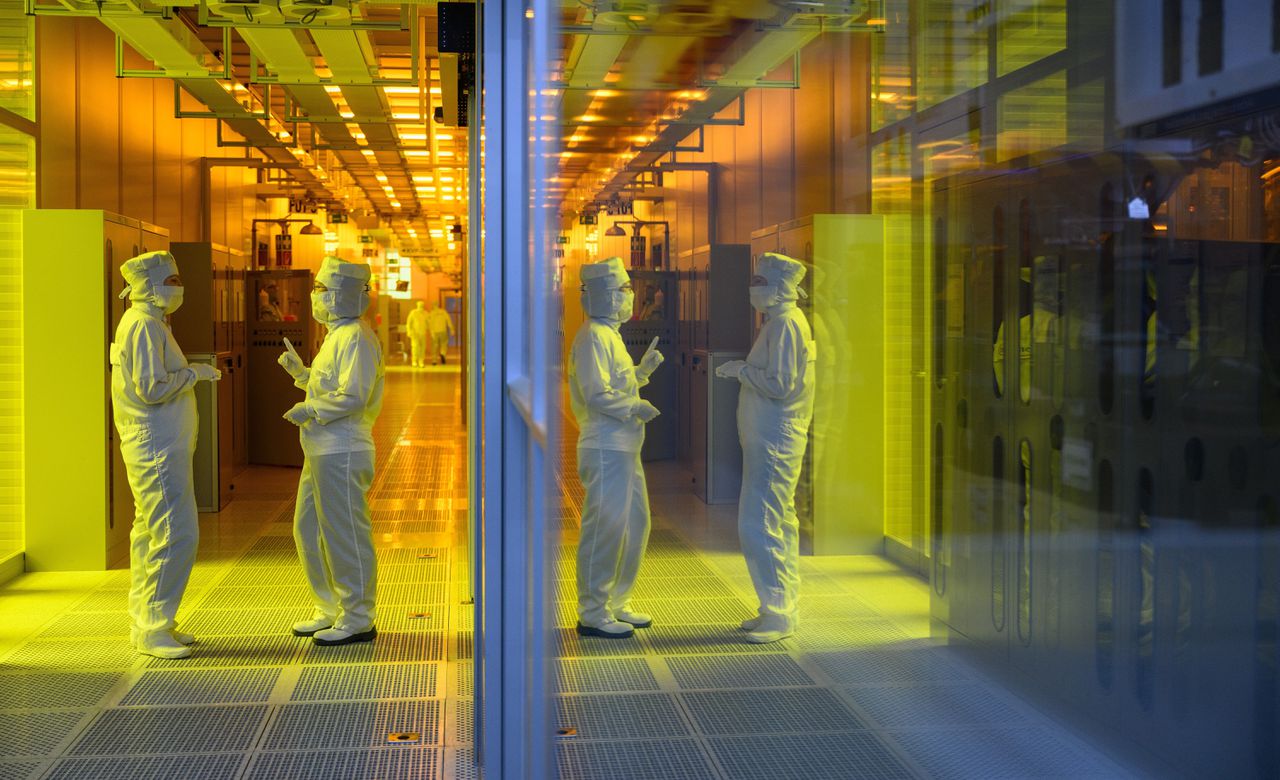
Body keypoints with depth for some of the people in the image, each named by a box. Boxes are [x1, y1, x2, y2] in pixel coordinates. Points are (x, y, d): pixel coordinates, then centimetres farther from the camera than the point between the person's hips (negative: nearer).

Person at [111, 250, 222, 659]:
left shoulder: (149, 323, 17)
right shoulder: (144, 325, -15)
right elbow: (151, 388, -22)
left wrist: (190, 376, 11)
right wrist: (193, 373, -12)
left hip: (160, 446, 11)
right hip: (157, 449, -11)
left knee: (151, 534, 14)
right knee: (176, 535, -11)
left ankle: (147, 624, 22)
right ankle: (153, 630, -5)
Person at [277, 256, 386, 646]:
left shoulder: (356, 337, -15)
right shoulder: (337, 335, 18)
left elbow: (352, 396, -24)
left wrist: (309, 410, -15)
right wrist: (301, 373, 14)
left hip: (342, 453, -11)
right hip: (321, 452, 11)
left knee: (345, 534, -3)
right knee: (308, 530, 17)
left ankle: (357, 621, 6)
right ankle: (330, 610, 27)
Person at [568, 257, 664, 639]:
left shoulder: (610, 334, 19)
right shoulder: (593, 336, -13)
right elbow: (597, 395, -22)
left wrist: (642, 370, 14)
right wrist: (636, 408, -14)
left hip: (624, 448, 11)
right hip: (605, 448, -11)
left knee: (636, 523, 16)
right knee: (604, 528, -6)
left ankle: (617, 604, 26)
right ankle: (593, 614, 2)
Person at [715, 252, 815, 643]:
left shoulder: (785, 324, -16)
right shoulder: (782, 321, 16)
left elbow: (779, 385, -22)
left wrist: (741, 370, -11)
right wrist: (744, 370, 9)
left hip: (774, 445, -11)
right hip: (773, 440, 11)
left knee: (759, 527, -9)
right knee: (779, 525, 15)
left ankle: (778, 615, -3)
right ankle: (782, 609, 24)